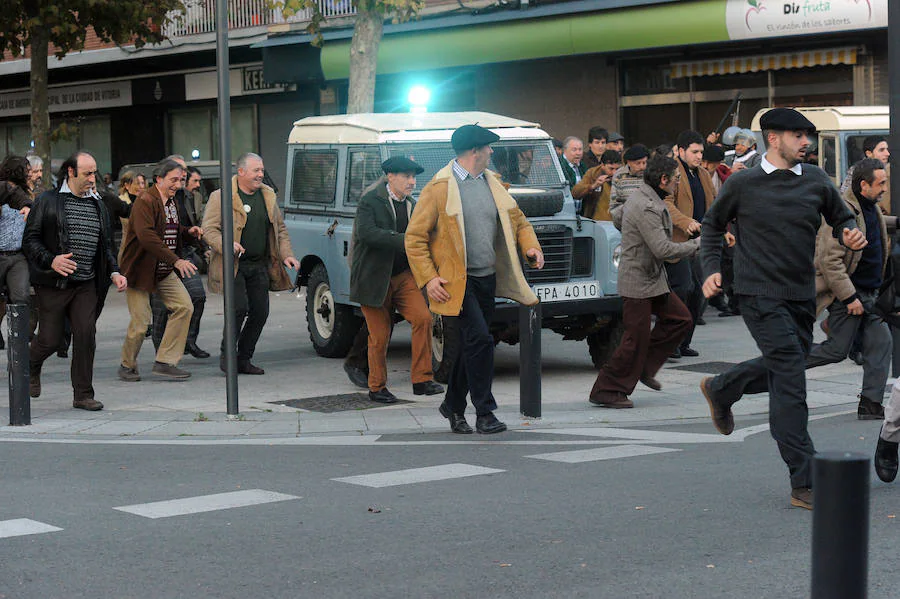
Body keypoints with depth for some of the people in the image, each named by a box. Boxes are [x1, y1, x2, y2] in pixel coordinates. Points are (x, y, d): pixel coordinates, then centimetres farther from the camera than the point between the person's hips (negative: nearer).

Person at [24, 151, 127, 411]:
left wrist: (114, 272, 5)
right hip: (53, 283, -4)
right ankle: (31, 366, 34)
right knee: (50, 338, 1)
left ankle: (83, 394, 3)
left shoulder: (98, 206, 14)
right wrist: (50, 261, -21)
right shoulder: (48, 201, -3)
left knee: (86, 335, -5)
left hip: (87, 285, 4)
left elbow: (106, 245, 20)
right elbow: (30, 239, -6)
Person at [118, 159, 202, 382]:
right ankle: (127, 365, 18)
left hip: (164, 271, 8)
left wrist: (188, 231, 4)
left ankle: (165, 362, 0)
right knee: (140, 322, -6)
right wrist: (176, 260, -32)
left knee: (185, 306, -5)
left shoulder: (171, 201, 12)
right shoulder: (145, 201, -17)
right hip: (140, 270, -8)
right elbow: (146, 236, -29)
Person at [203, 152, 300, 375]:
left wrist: (286, 255, 5)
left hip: (259, 266, 6)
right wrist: (227, 245, -25)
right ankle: (226, 355, 1)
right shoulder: (221, 197, -5)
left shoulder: (268, 196, 12)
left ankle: (244, 359, 14)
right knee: (239, 307, -16)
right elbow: (209, 229, -8)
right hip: (233, 265, -6)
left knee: (260, 312, 2)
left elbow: (280, 229, 19)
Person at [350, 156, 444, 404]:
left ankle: (421, 379, -10)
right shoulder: (370, 201, -8)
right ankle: (377, 388, 18)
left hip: (403, 276, 5)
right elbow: (365, 232, -25)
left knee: (423, 318, -15)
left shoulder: (412, 206, 11)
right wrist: (403, 241, -31)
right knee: (380, 336, 0)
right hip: (374, 279, -5)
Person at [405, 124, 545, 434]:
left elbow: (517, 220, 20)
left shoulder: (492, 183, 11)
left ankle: (453, 405, 29)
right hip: (458, 281, -7)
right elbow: (415, 237, -8)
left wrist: (531, 247, 0)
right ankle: (484, 412, -7)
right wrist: (428, 278, -16)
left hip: (488, 278, 7)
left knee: (472, 344, 13)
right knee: (480, 340, -15)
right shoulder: (439, 188, -9)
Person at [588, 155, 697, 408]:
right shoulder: (646, 208, -24)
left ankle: (644, 368, 20)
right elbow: (663, 249, -28)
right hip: (639, 281, -11)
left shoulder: (640, 196, 9)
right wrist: (696, 245, -14)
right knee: (636, 339, -6)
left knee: (680, 318, 13)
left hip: (653, 278, 11)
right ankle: (606, 391, 4)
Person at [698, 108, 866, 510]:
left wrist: (851, 236, -5)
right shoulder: (743, 184, -4)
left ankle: (720, 389, 47)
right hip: (761, 295, -6)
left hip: (802, 296, 6)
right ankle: (805, 484, -10)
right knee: (790, 380, -12)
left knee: (782, 370, 18)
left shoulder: (816, 180, 5)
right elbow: (712, 224, 11)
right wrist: (712, 269, 0)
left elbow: (841, 218, 18)